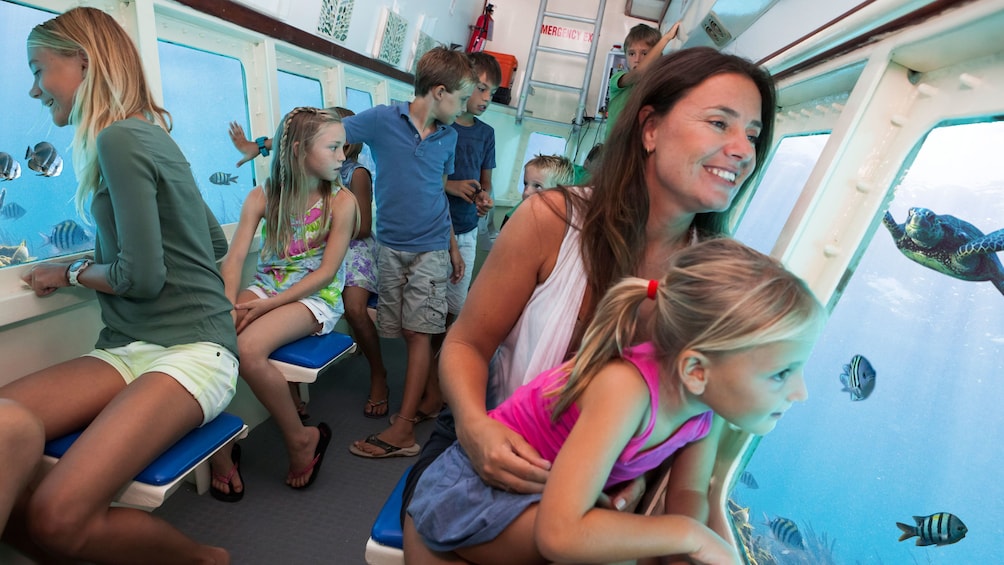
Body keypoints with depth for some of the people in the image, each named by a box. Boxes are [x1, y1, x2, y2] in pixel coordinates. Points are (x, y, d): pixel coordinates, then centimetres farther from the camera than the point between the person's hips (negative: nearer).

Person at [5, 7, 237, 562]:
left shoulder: (121, 139, -9)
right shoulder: (148, 135, 17)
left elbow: (142, 278, -13)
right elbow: (215, 242, 24)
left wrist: (70, 273, 6)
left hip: (191, 350, -9)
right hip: (128, 349, 9)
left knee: (57, 517, -22)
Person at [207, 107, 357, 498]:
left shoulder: (342, 201, -7)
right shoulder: (262, 197, 2)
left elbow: (326, 272, -11)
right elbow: (234, 259, -4)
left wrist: (266, 305, -17)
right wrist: (228, 307, -22)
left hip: (317, 298, -4)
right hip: (266, 287, 4)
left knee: (248, 348, -28)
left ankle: (302, 439, -6)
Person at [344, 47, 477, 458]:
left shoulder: (449, 136, 7)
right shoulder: (382, 120, -4)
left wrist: (454, 247, 16)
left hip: (432, 248, 1)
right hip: (391, 246, 0)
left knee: (420, 331, -3)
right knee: (407, 331, 6)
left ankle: (403, 429, 1)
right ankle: (433, 392, 28)